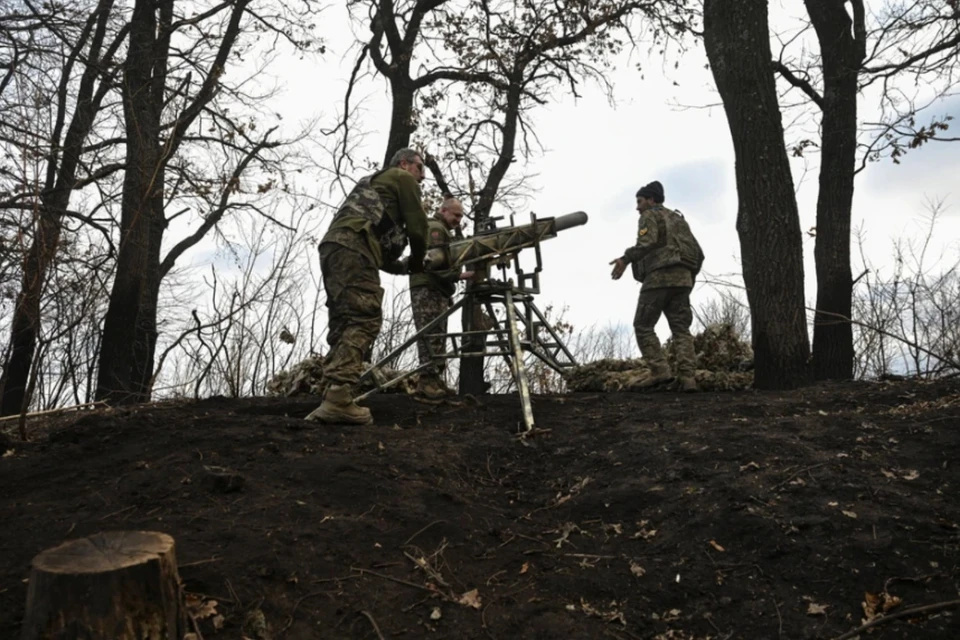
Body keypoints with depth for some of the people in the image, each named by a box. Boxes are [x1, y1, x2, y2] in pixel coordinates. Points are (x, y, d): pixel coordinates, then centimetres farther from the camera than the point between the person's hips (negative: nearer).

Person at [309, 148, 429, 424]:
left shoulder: (374, 184, 40)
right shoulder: (402, 178, 15)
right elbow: (417, 226, 7)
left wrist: (405, 266, 34)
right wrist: (417, 261, 23)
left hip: (332, 247, 9)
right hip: (353, 247, -9)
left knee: (344, 324, 7)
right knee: (365, 319, -17)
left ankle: (332, 397, -2)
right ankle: (338, 399, -27)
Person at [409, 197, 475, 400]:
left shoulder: (441, 230, 30)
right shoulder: (435, 229, -5)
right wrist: (459, 275, -20)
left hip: (435, 290, 11)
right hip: (428, 289, -11)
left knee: (435, 337, 4)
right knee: (432, 336, -16)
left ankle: (433, 380, 2)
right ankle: (428, 381, -19)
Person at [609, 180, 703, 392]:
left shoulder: (649, 216, 6)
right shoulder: (678, 218, 28)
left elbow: (647, 242, -16)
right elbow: (697, 252, 21)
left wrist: (626, 258, -23)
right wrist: (690, 276, 26)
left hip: (659, 276, -7)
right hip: (683, 278, 7)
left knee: (643, 325, 0)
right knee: (681, 328, 3)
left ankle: (659, 371, -12)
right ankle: (687, 376, -9)